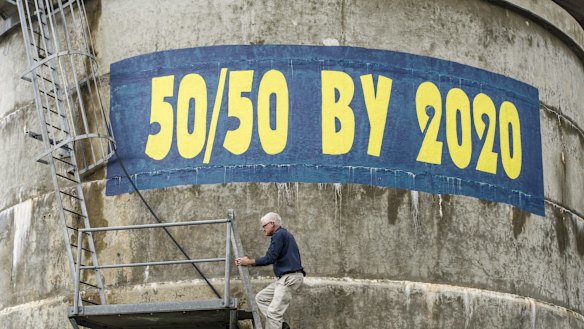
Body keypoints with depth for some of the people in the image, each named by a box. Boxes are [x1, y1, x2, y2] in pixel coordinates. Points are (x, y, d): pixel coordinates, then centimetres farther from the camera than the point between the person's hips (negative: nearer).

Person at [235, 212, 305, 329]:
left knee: (273, 311, -12)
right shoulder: (283, 234, 21)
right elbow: (273, 259, 23)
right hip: (285, 278, 11)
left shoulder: (279, 235, -10)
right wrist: (249, 262, 20)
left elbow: (270, 258, -16)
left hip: (290, 278, -11)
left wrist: (249, 262, -5)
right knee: (261, 297, 14)